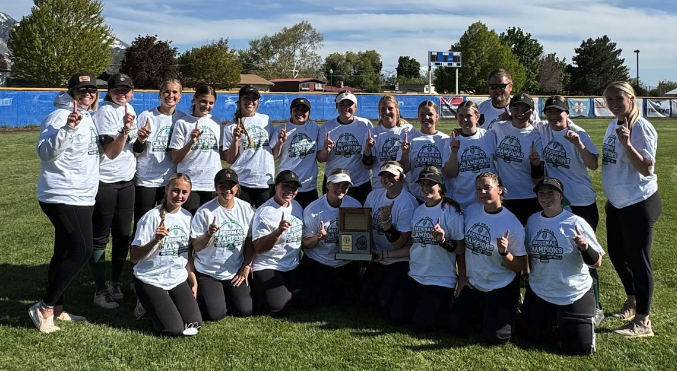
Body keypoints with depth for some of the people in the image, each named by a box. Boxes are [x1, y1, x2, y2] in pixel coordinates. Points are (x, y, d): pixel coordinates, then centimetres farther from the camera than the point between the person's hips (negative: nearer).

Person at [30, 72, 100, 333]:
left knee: (65, 252, 13)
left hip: (81, 197, 10)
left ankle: (56, 309, 21)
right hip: (62, 197, -10)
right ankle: (44, 308, -2)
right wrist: (67, 128, -39)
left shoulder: (88, 117, 14)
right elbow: (45, 152, -26)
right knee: (82, 250, -12)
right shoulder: (60, 116, -15)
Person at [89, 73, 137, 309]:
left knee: (123, 236, 11)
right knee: (100, 237, 1)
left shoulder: (129, 109, 10)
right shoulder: (105, 113, -13)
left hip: (127, 181, 7)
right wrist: (125, 130, -30)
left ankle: (115, 284, 24)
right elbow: (111, 152, -19)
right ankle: (100, 291, 6)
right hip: (105, 182, -7)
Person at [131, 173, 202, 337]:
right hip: (151, 280, -5)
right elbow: (134, 257, -15)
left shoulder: (187, 217, 4)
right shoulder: (152, 217, -13)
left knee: (194, 324, -13)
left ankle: (165, 303, 15)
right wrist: (155, 241, -29)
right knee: (173, 330, -17)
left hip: (179, 280, 5)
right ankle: (150, 305, 13)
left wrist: (193, 281, 10)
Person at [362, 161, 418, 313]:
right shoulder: (374, 195, -3)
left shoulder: (408, 203, -20)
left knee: (384, 304, -13)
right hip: (378, 259, 6)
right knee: (366, 298, 3)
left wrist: (385, 221, -31)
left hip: (399, 261, -6)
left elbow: (399, 244, -19)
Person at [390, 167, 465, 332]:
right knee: (396, 318, 3)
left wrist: (442, 240, -31)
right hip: (415, 276, 6)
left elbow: (461, 249, -14)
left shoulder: (451, 211, -14)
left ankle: (446, 309, 21)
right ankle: (425, 304, 30)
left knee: (421, 324, -10)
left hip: (441, 280, -6)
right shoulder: (418, 211, 7)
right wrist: (385, 254, 11)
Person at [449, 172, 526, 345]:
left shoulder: (512, 224, -19)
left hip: (501, 287, -4)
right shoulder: (471, 211, -5)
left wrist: (504, 253, -33)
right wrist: (462, 276, 8)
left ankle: (509, 310, 23)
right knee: (457, 328, 2)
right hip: (473, 283, 4)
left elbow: (519, 267, -14)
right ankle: (482, 310, 31)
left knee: (495, 338, -9)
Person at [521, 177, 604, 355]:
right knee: (533, 336, 9)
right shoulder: (533, 221, 0)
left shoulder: (575, 223, -15)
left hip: (575, 296, -4)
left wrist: (585, 248, -33)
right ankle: (555, 322, 38)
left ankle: (588, 319, 26)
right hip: (538, 293, 4)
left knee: (578, 348, -6)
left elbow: (597, 263, -15)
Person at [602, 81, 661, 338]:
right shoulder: (614, 126, 7)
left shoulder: (641, 129, -18)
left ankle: (642, 321, 7)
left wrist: (626, 143, -34)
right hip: (617, 204, 9)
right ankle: (632, 301, 42)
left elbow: (646, 169, -25)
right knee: (617, 254, 20)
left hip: (639, 204, -9)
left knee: (637, 259, -3)